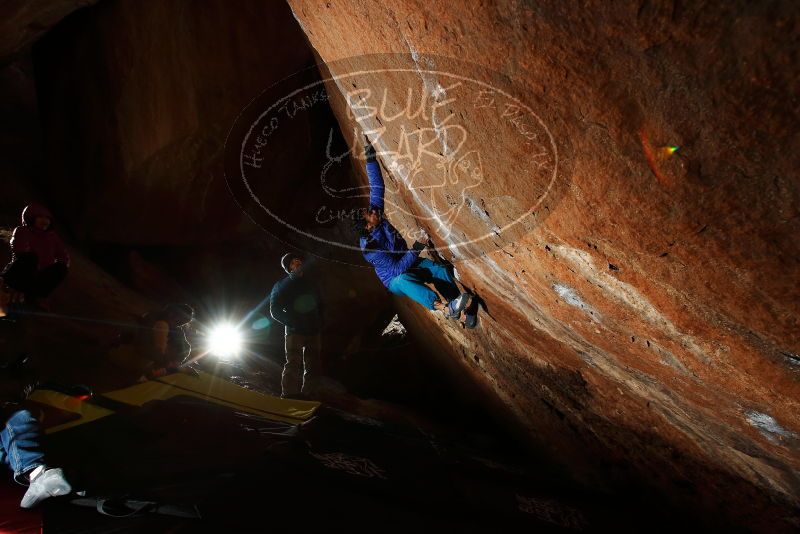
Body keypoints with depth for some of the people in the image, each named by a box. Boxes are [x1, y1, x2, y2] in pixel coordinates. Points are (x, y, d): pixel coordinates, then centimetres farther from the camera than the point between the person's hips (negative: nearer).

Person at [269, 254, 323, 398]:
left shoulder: (310, 285, 17)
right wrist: (293, 323, -12)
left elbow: (320, 307, 23)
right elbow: (275, 311, -1)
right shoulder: (282, 286, 4)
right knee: (293, 364, -13)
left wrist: (318, 325, 7)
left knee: (312, 366, 6)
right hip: (294, 332, -5)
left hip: (313, 332, 5)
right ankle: (289, 395, -13)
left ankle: (308, 393, 14)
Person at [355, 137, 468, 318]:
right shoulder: (369, 248, -28)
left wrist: (370, 157, -19)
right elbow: (396, 269, -32)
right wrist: (415, 249, -35)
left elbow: (377, 187, -11)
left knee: (440, 270, -20)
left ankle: (459, 309, -28)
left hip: (409, 262, 7)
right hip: (394, 279, -7)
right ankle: (444, 308, -57)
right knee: (404, 280, -42)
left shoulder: (377, 217, -10)